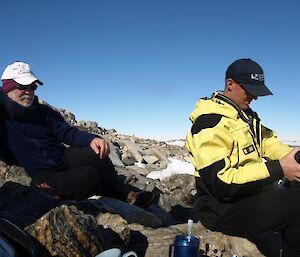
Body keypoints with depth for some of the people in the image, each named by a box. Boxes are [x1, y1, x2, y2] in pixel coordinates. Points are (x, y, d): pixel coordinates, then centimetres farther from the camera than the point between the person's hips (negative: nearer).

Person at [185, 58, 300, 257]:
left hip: (252, 195, 9)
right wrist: (277, 169, -25)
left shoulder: (245, 114, 12)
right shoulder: (210, 123, -18)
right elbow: (220, 182, -24)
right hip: (225, 211, -9)